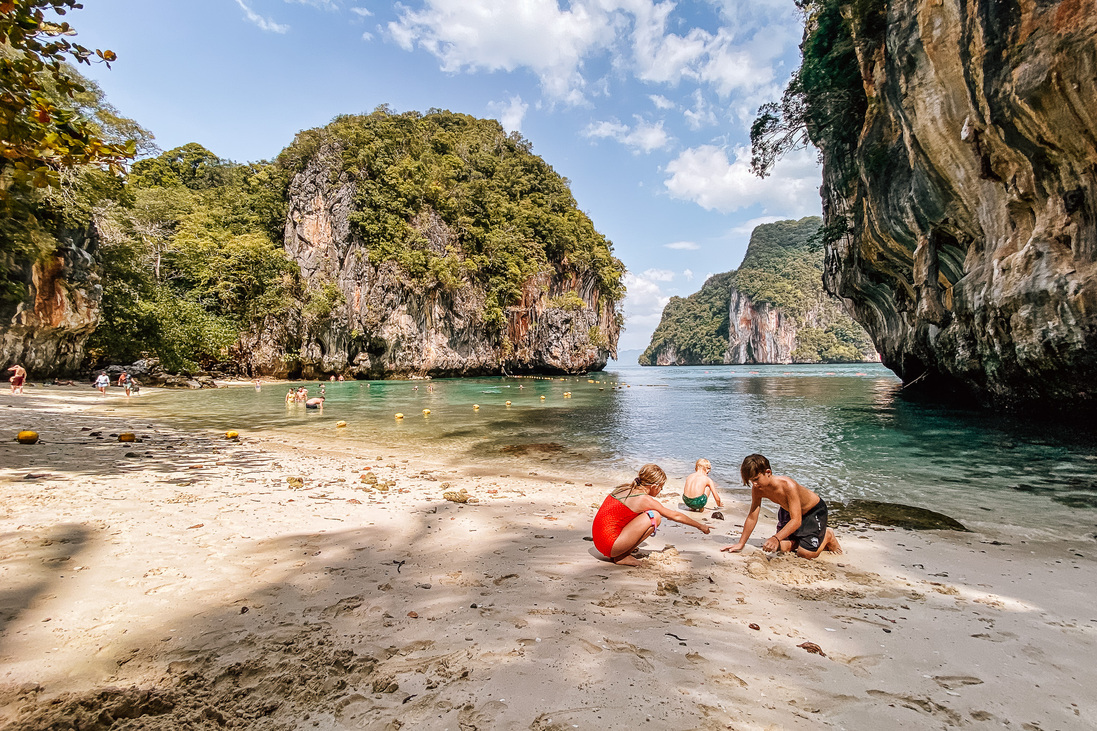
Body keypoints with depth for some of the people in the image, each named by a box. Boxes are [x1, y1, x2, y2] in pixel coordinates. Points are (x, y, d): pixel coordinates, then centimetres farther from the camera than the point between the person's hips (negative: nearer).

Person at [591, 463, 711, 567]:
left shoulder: (624, 488, 11)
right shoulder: (644, 499, -9)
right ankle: (622, 557, -1)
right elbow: (675, 516, 4)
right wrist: (700, 526, 18)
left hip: (599, 540, 8)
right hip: (609, 546, -8)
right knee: (655, 517, -7)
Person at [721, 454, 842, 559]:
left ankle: (827, 536, 14)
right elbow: (752, 518, -13)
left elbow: (796, 521, -42)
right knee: (782, 547, -6)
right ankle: (802, 539, 24)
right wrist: (741, 544, -14)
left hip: (815, 509, -6)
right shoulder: (757, 489, -21)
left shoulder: (788, 485, -39)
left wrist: (776, 538, -55)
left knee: (805, 553, -15)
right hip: (790, 511, 6)